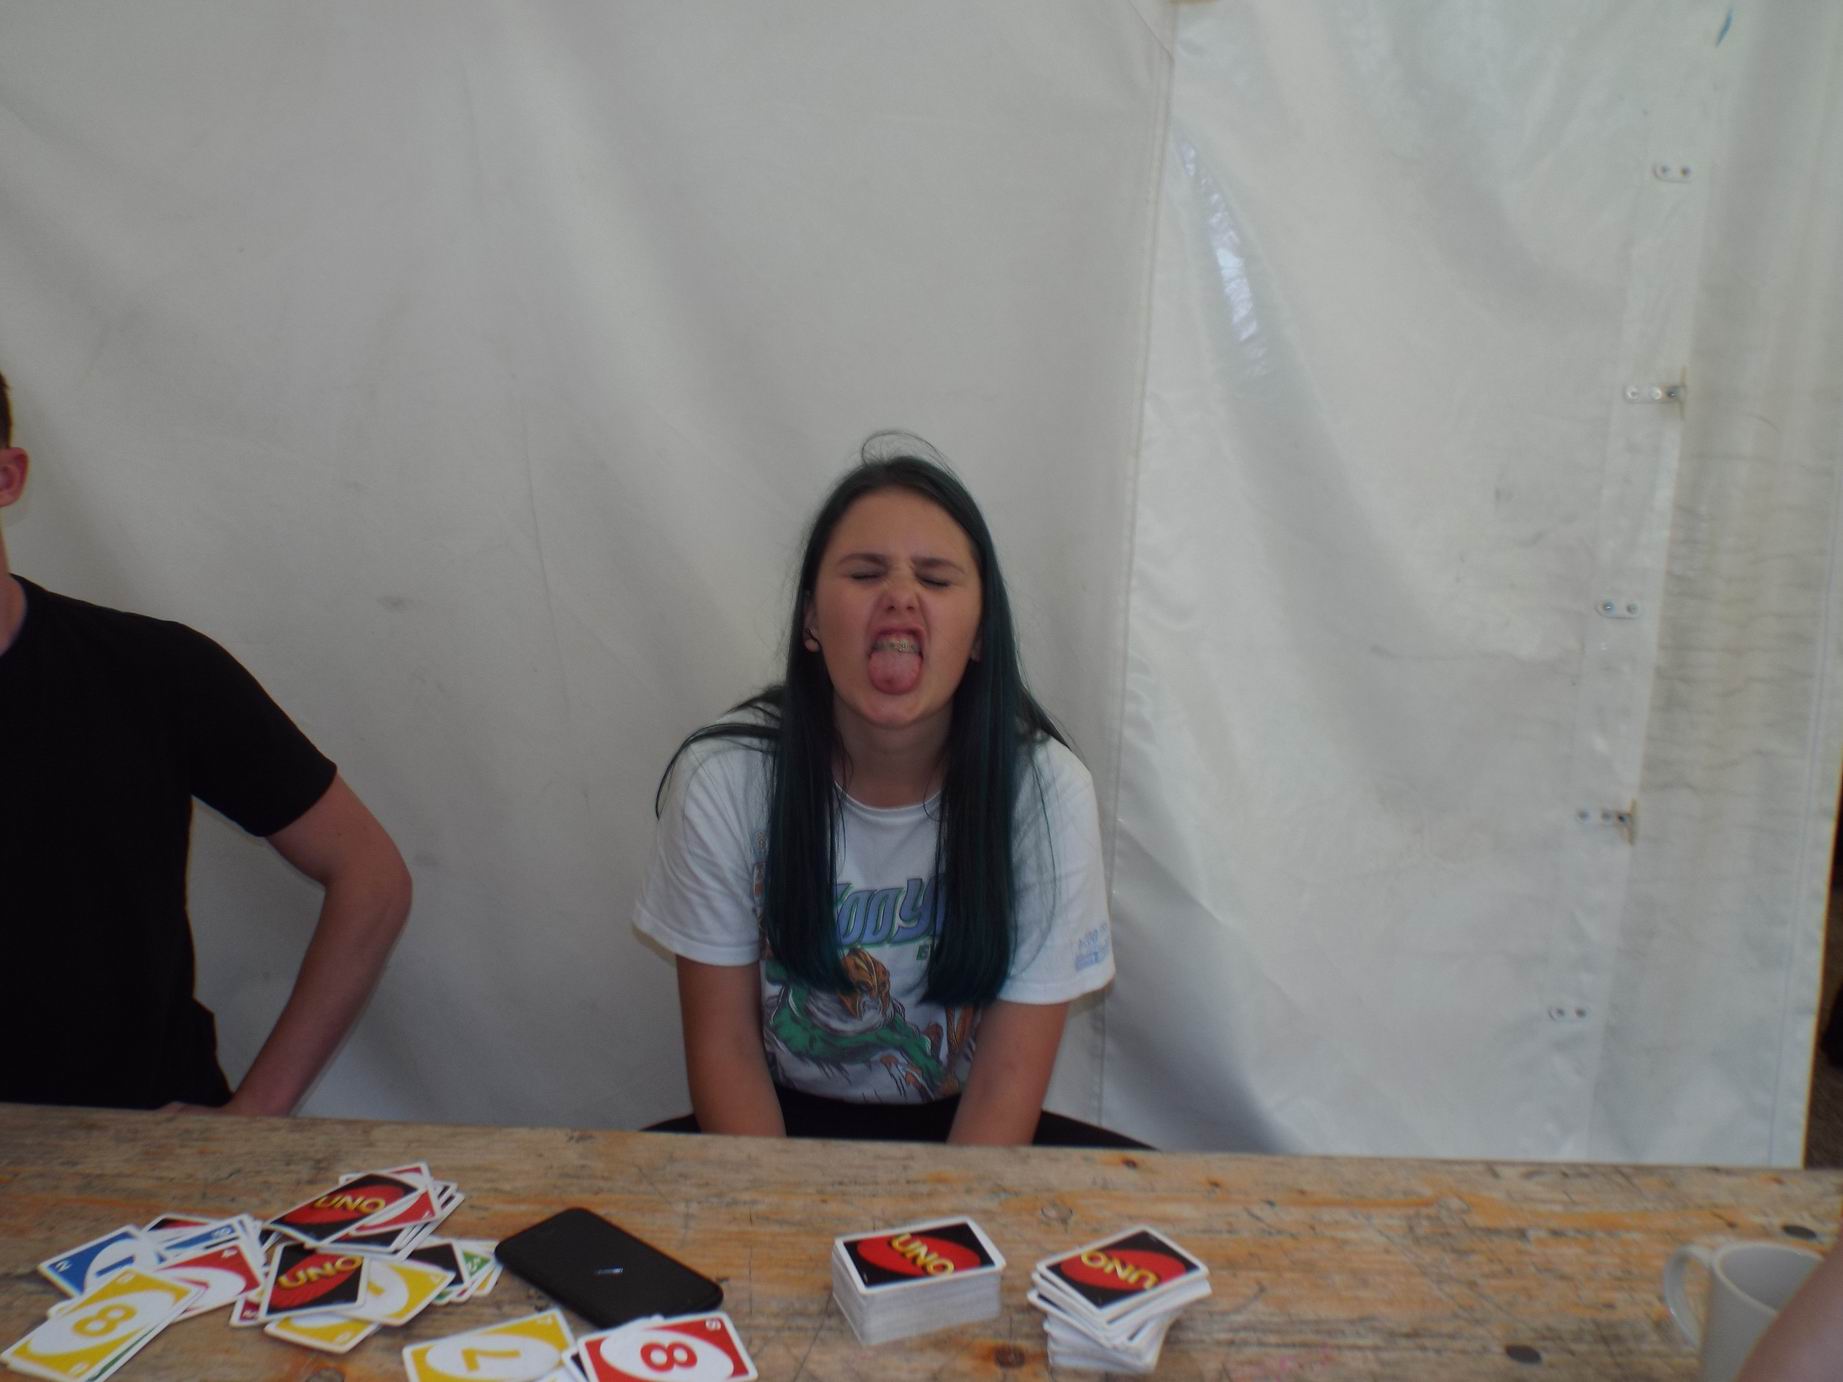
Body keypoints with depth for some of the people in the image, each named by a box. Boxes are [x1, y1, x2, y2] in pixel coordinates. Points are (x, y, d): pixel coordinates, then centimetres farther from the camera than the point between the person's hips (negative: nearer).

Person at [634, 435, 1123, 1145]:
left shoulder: (1045, 789, -17)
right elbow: (724, 1045, -9)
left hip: (962, 1133, 0)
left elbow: (1007, 1080, -14)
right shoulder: (722, 777, -15)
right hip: (787, 1123, 0)